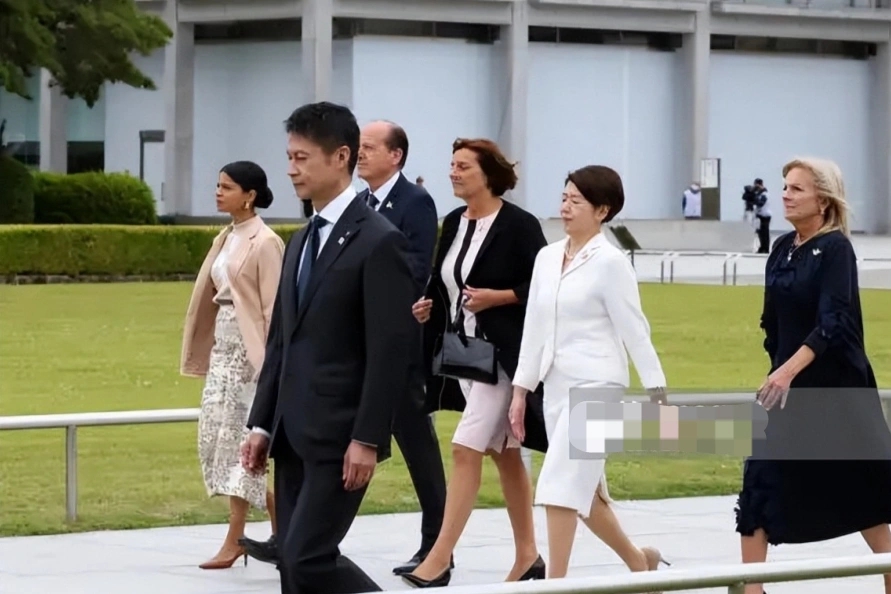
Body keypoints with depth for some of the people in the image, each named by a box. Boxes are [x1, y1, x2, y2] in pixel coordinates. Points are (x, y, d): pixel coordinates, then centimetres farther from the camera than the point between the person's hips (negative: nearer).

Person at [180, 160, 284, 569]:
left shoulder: (265, 243, -12)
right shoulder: (225, 240, 13)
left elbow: (273, 306, -14)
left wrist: (271, 363, -16)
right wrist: (205, 351, 15)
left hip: (249, 345, -9)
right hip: (224, 343, 9)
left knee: (241, 435, -6)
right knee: (217, 433, 6)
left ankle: (235, 540, 1)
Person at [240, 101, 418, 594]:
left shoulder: (378, 242, -11)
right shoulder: (301, 243, 16)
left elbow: (391, 350, -15)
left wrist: (368, 439, -19)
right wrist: (262, 424, 12)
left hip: (339, 435, -9)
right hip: (294, 433, 9)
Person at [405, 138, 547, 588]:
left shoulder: (519, 225, -11)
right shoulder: (454, 223, 10)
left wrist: (496, 297, -21)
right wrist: (428, 306, 1)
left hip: (502, 355, -8)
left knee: (466, 448, -14)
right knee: (504, 454, 14)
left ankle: (439, 559, -14)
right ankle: (528, 557, 22)